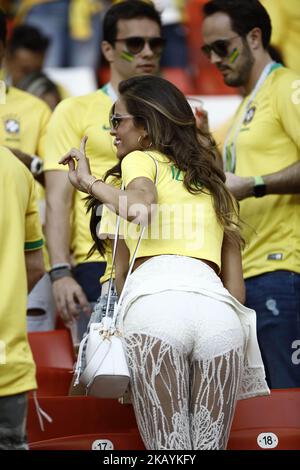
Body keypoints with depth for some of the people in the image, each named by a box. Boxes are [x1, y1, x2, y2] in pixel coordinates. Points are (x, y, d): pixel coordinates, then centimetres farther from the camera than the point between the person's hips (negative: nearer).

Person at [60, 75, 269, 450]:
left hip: (156, 302, -5)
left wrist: (89, 182, 9)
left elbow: (141, 207, -7)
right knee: (209, 446, 2)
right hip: (217, 306, 5)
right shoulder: (215, 184, 32)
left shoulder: (141, 160, 16)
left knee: (170, 448, -9)